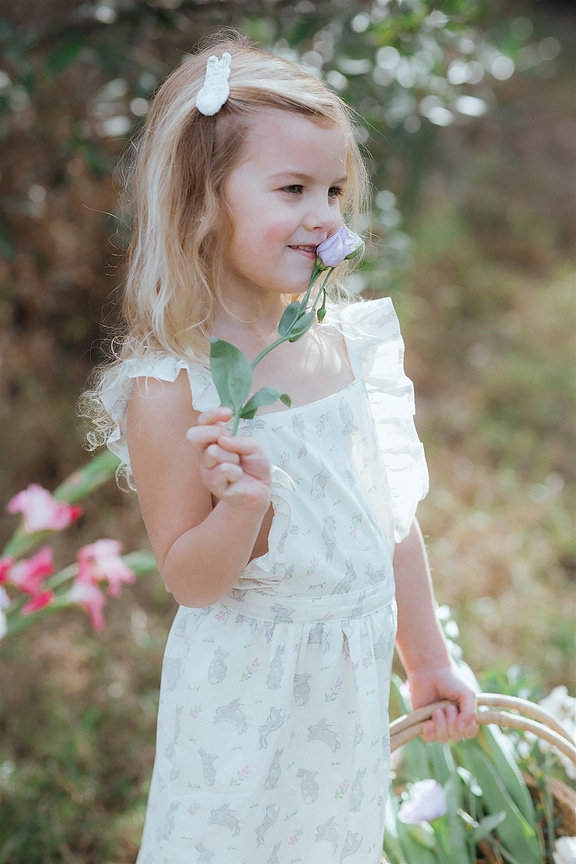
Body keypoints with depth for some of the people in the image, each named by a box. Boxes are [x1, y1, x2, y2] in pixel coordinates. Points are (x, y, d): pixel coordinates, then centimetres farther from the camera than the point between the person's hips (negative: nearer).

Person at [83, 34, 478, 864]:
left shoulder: (349, 342, -4)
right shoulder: (170, 388, -21)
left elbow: (392, 516, 6)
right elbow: (191, 581, -15)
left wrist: (428, 660, 13)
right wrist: (244, 501, -34)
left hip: (354, 683, 5)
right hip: (248, 694, -5)